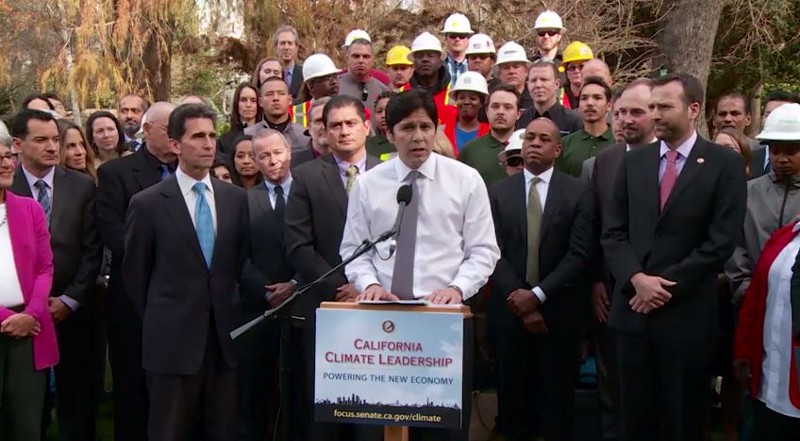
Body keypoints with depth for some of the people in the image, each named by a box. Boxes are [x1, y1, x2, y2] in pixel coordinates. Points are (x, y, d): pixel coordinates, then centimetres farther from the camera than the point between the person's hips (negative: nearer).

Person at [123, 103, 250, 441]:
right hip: (173, 339, -3)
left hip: (225, 336, 3)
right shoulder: (147, 203, -5)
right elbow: (134, 273, 2)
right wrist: (157, 323, 8)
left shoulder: (236, 198, 5)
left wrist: (228, 310, 10)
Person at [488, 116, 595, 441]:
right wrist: (518, 296, -12)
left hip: (558, 310, -1)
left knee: (556, 395, 8)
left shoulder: (578, 192, 0)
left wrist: (538, 295, -14)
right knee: (512, 392, 9)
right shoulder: (498, 192, 5)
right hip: (510, 309, 1)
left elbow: (580, 254, -7)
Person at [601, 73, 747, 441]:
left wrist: (667, 285, -12)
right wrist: (637, 279, -12)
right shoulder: (634, 162, 9)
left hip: (687, 314, -3)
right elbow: (613, 232, 4)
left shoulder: (725, 164, -3)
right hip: (633, 307, 3)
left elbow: (721, 241, -10)